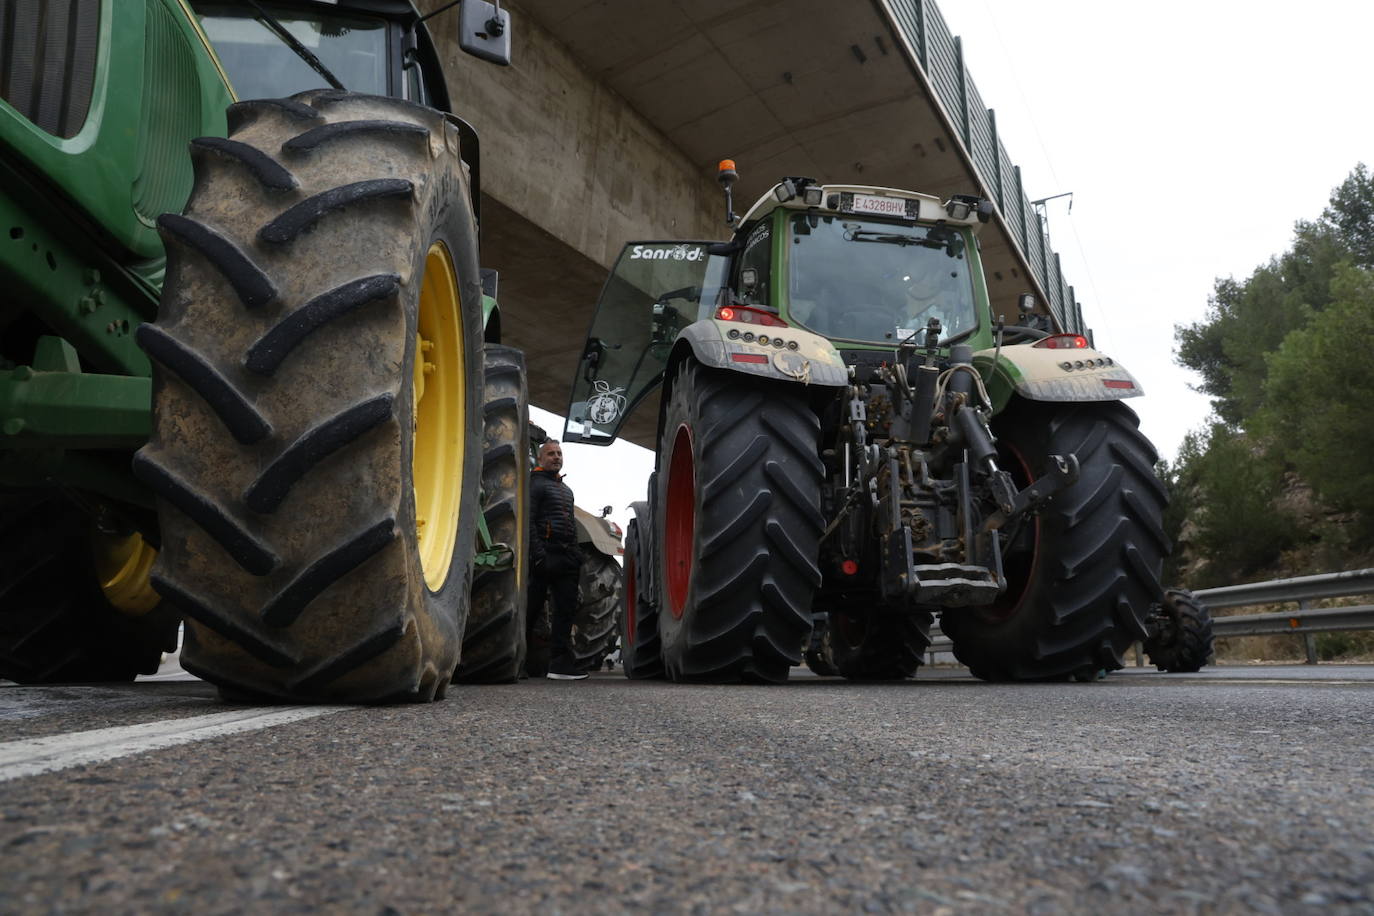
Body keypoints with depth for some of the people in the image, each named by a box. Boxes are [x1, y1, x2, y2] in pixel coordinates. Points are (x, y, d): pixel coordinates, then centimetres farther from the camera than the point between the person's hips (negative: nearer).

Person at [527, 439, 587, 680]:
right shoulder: (535, 484, -2)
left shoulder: (566, 489, 24)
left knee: (566, 610, 4)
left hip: (567, 558, 8)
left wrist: (576, 554, 16)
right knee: (531, 608, -4)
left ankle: (561, 664, 7)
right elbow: (528, 522, -12)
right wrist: (538, 556, -21)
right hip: (547, 556, -8)